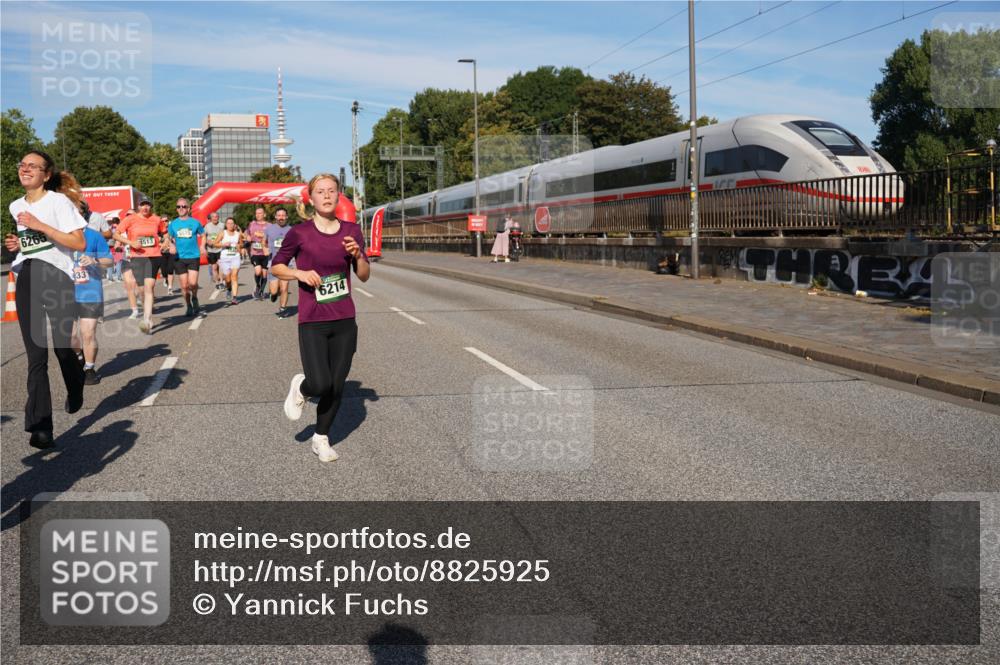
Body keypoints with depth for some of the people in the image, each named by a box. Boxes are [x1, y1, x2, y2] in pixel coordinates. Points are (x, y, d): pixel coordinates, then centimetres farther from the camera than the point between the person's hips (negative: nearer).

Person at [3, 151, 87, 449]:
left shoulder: (58, 201, -3)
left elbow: (79, 244, -12)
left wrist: (40, 226, -16)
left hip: (57, 277, -4)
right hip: (26, 281, 4)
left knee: (62, 347, 9)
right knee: (36, 356, -5)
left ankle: (75, 391, 43)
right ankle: (40, 426, -9)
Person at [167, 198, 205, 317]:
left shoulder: (195, 222, 1)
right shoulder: (173, 224, 5)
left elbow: (202, 235, 14)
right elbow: (169, 238, 15)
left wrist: (202, 246, -2)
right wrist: (172, 245, -5)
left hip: (194, 256, -2)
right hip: (179, 257, 2)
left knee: (192, 283, -14)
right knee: (184, 285, 3)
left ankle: (194, 298, 17)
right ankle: (189, 307, 19)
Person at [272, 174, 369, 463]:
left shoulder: (351, 231, 2)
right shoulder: (299, 233, -7)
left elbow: (364, 276, 8)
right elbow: (276, 266, 4)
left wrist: (358, 254, -11)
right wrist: (300, 273, -14)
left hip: (344, 321, 3)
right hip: (312, 322, -3)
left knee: (336, 386, 6)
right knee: (320, 384, -15)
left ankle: (321, 439, 27)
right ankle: (300, 387, 21)